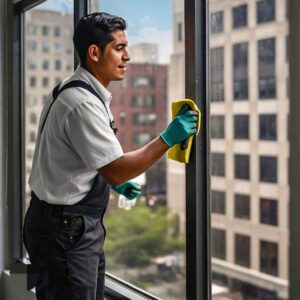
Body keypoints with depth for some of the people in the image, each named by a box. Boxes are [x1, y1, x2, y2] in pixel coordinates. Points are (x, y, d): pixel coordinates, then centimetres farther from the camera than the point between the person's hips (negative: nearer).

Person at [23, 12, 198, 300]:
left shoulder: (74, 91, 9)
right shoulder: (83, 103, -23)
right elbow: (116, 171, -25)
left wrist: (115, 181, 16)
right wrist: (168, 138, -21)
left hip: (76, 223, 10)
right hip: (66, 228, -10)